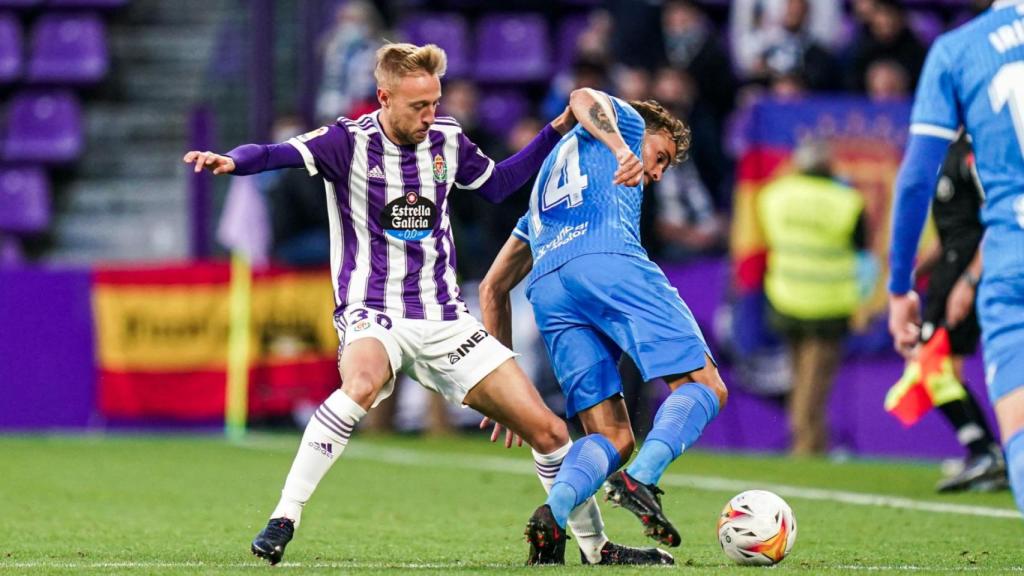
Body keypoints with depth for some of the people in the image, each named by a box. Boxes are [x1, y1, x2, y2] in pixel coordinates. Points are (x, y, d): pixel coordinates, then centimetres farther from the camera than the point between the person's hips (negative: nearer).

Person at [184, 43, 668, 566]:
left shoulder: (446, 140, 5)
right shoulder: (350, 142, -9)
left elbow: (496, 184, 24)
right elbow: (281, 154, -25)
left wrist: (556, 130, 16)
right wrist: (232, 160, -46)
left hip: (444, 319, 5)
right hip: (374, 314, -5)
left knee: (547, 430, 0)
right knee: (363, 383, -41)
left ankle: (595, 545, 20)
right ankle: (283, 518, -32)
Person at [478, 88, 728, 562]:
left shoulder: (545, 187, 43)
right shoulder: (624, 121, 28)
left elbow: (492, 288, 38)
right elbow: (583, 98, 2)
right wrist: (621, 149, -14)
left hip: (546, 290, 6)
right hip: (609, 262, -6)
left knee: (613, 438, 4)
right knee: (703, 386, -3)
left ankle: (553, 515, -26)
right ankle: (640, 480, -30)